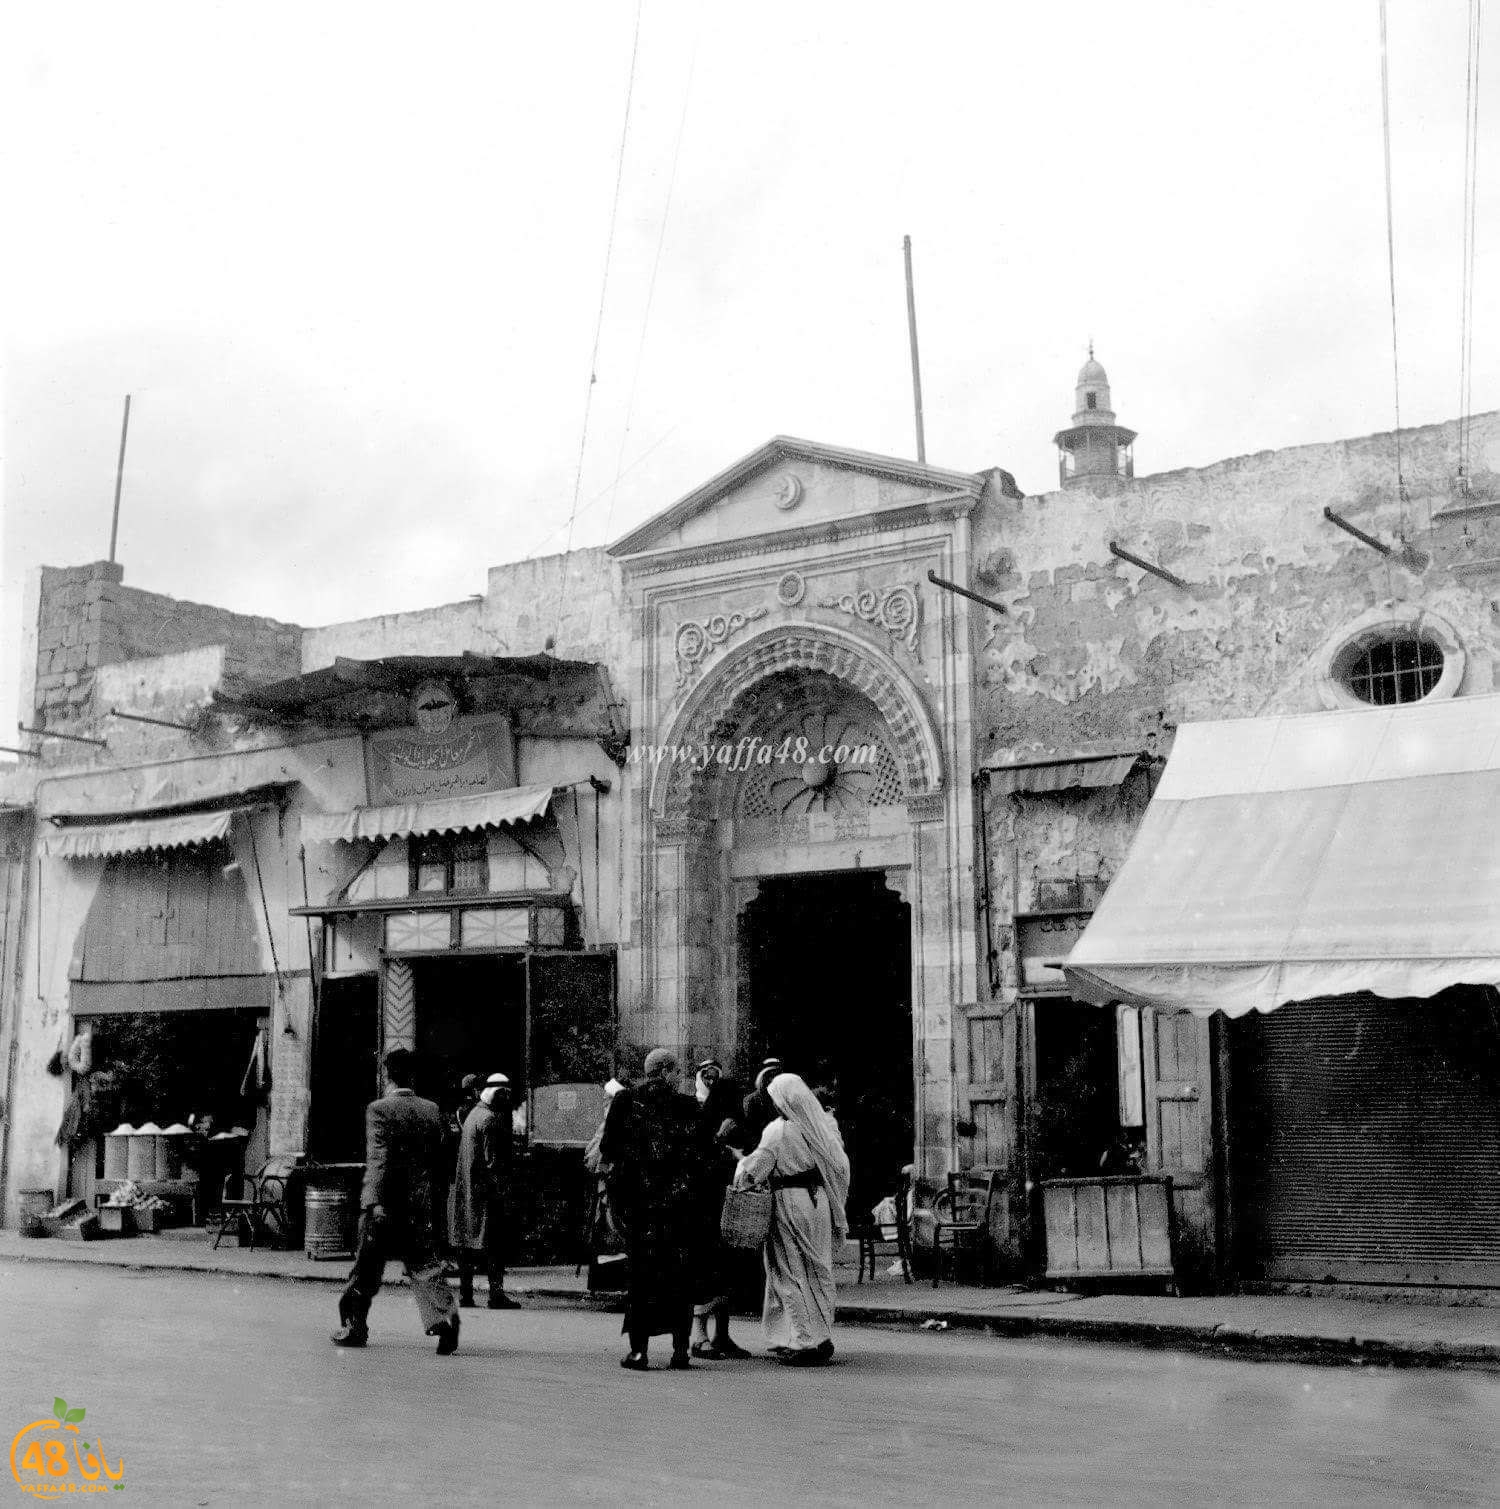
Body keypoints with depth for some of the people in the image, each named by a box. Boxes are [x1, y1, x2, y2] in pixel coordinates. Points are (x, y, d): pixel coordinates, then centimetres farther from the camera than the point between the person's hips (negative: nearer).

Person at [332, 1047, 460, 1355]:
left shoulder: (378, 1109, -9)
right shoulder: (432, 1111, 6)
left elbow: (378, 1159, -18)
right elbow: (437, 1159, 12)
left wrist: (374, 1201, -24)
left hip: (384, 1203, -3)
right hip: (420, 1203, 4)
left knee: (367, 1269, 11)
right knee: (425, 1265, 3)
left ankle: (354, 1327, 22)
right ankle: (444, 1317, -17)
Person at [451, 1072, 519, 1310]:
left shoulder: (472, 1114, 16)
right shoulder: (490, 1119, -14)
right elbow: (492, 1159, -18)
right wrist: (501, 1186, -14)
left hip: (466, 1191, 9)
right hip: (486, 1191, -9)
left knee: (468, 1242, 10)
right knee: (494, 1242, -7)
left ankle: (465, 1295, 13)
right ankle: (496, 1294, -9)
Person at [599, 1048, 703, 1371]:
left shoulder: (624, 1101, -1)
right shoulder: (686, 1107, -2)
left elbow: (607, 1149, -2)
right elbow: (700, 1156, -3)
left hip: (637, 1197, 0)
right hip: (680, 1199, 0)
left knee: (641, 1271, 5)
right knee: (680, 1272, 8)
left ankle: (639, 1348, 2)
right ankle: (680, 1347, 8)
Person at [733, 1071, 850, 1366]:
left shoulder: (778, 1131, -13)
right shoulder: (822, 1125, 4)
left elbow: (754, 1168, -12)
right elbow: (840, 1167, 7)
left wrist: (740, 1162, 9)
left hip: (789, 1201, -6)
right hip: (819, 1201, 6)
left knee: (792, 1272, 3)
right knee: (818, 1270, 13)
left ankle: (803, 1340, 2)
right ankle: (822, 1338, 16)